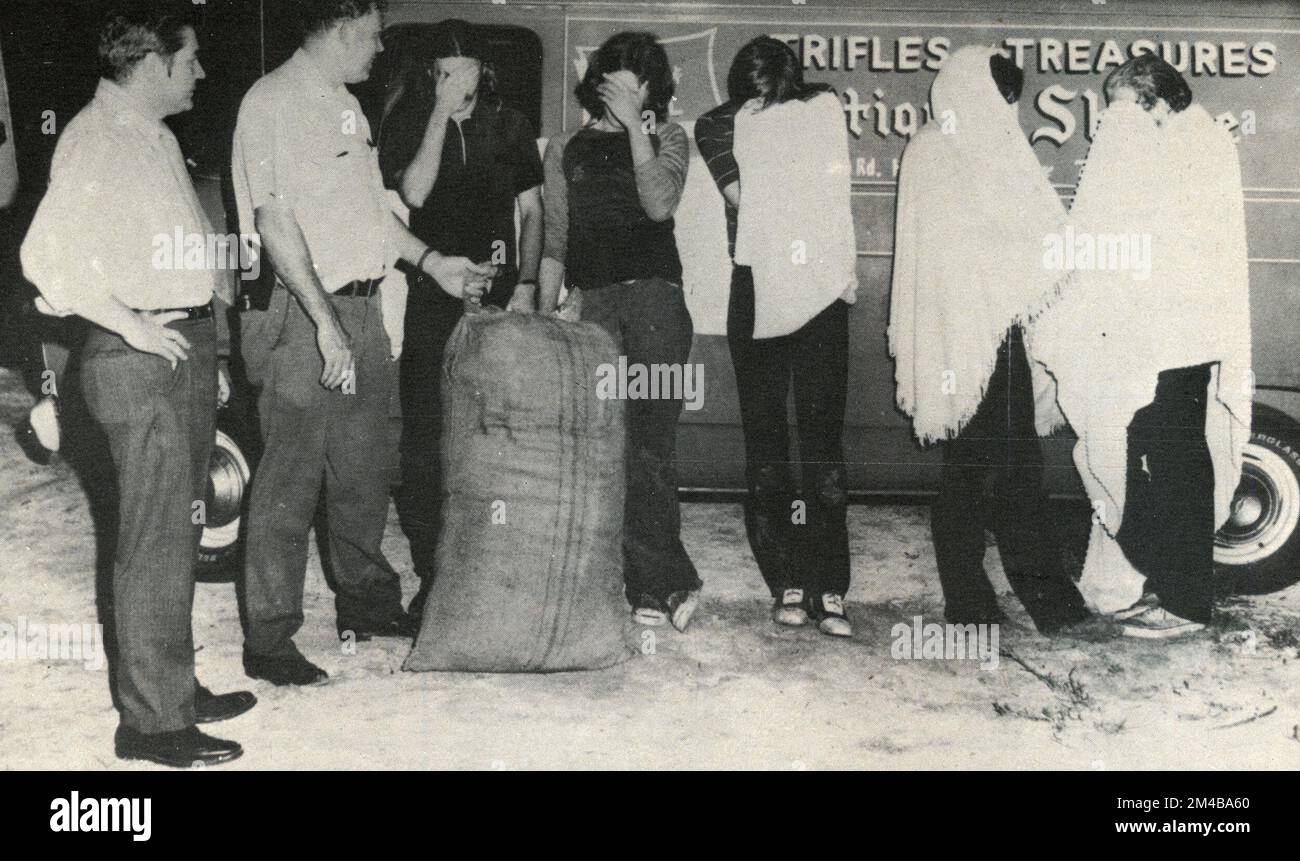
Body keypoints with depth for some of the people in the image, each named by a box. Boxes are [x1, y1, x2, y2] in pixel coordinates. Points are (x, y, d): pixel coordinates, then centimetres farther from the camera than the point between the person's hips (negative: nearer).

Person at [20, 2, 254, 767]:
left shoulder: (156, 137, 16)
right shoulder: (96, 141, -13)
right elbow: (48, 256, -23)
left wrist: (216, 279, 14)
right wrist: (134, 326, -20)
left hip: (188, 346, 10)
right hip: (142, 359, -10)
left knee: (179, 531, 16)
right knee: (156, 540, -5)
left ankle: (176, 686, 29)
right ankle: (151, 720, 4)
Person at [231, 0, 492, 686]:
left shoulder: (345, 104, 16)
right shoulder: (273, 102, -12)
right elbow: (274, 220, -18)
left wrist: (431, 262, 19)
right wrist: (327, 323, -22)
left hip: (363, 309, 9)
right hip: (310, 318, -9)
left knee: (360, 470, 18)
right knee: (290, 482, -2)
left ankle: (364, 601, 32)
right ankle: (268, 641, 6)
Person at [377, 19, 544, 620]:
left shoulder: (509, 126, 9)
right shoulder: (407, 123, 4)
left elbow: (532, 213, 13)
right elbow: (413, 193, -13)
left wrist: (526, 285, 2)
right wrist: (441, 113, -15)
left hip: (497, 297, 1)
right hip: (430, 298, -1)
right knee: (425, 436, -3)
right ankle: (430, 571, 4)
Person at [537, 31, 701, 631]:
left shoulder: (667, 138, 13)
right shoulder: (566, 149, 18)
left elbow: (658, 204, -7)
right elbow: (555, 240, 18)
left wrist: (635, 125, -5)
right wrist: (544, 312, 12)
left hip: (654, 296, -2)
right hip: (588, 304, 2)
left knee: (649, 443, -10)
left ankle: (651, 587, -7)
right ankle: (665, 583, -3)